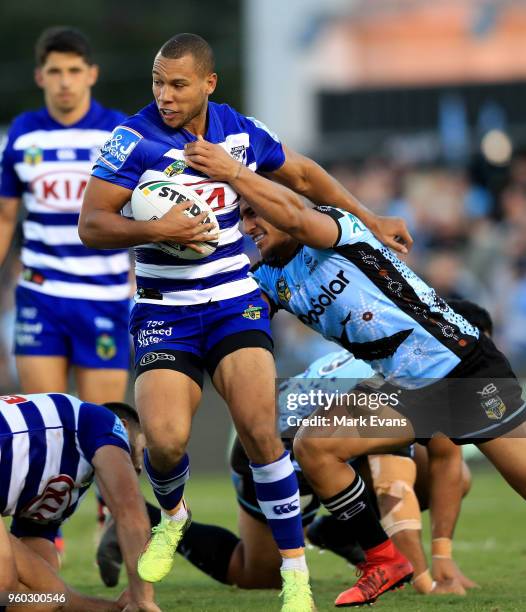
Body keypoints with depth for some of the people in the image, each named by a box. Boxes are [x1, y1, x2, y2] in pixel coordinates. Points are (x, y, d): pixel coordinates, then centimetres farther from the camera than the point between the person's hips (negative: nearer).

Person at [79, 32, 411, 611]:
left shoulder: (241, 132, 1)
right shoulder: (134, 139, -11)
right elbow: (91, 225, -11)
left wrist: (370, 221, 25)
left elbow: (302, 175, 20)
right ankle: (172, 517, 16)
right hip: (164, 312, -2)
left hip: (235, 302, 2)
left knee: (260, 431, -16)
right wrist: (155, 229, -27)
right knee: (165, 439, -20)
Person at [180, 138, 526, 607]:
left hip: (466, 369, -7)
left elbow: (294, 216, -34)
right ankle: (385, 561, 1)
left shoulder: (335, 226, -12)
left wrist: (231, 172, -37)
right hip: (409, 389, 7)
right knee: (313, 445, -7)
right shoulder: (271, 281, 9)